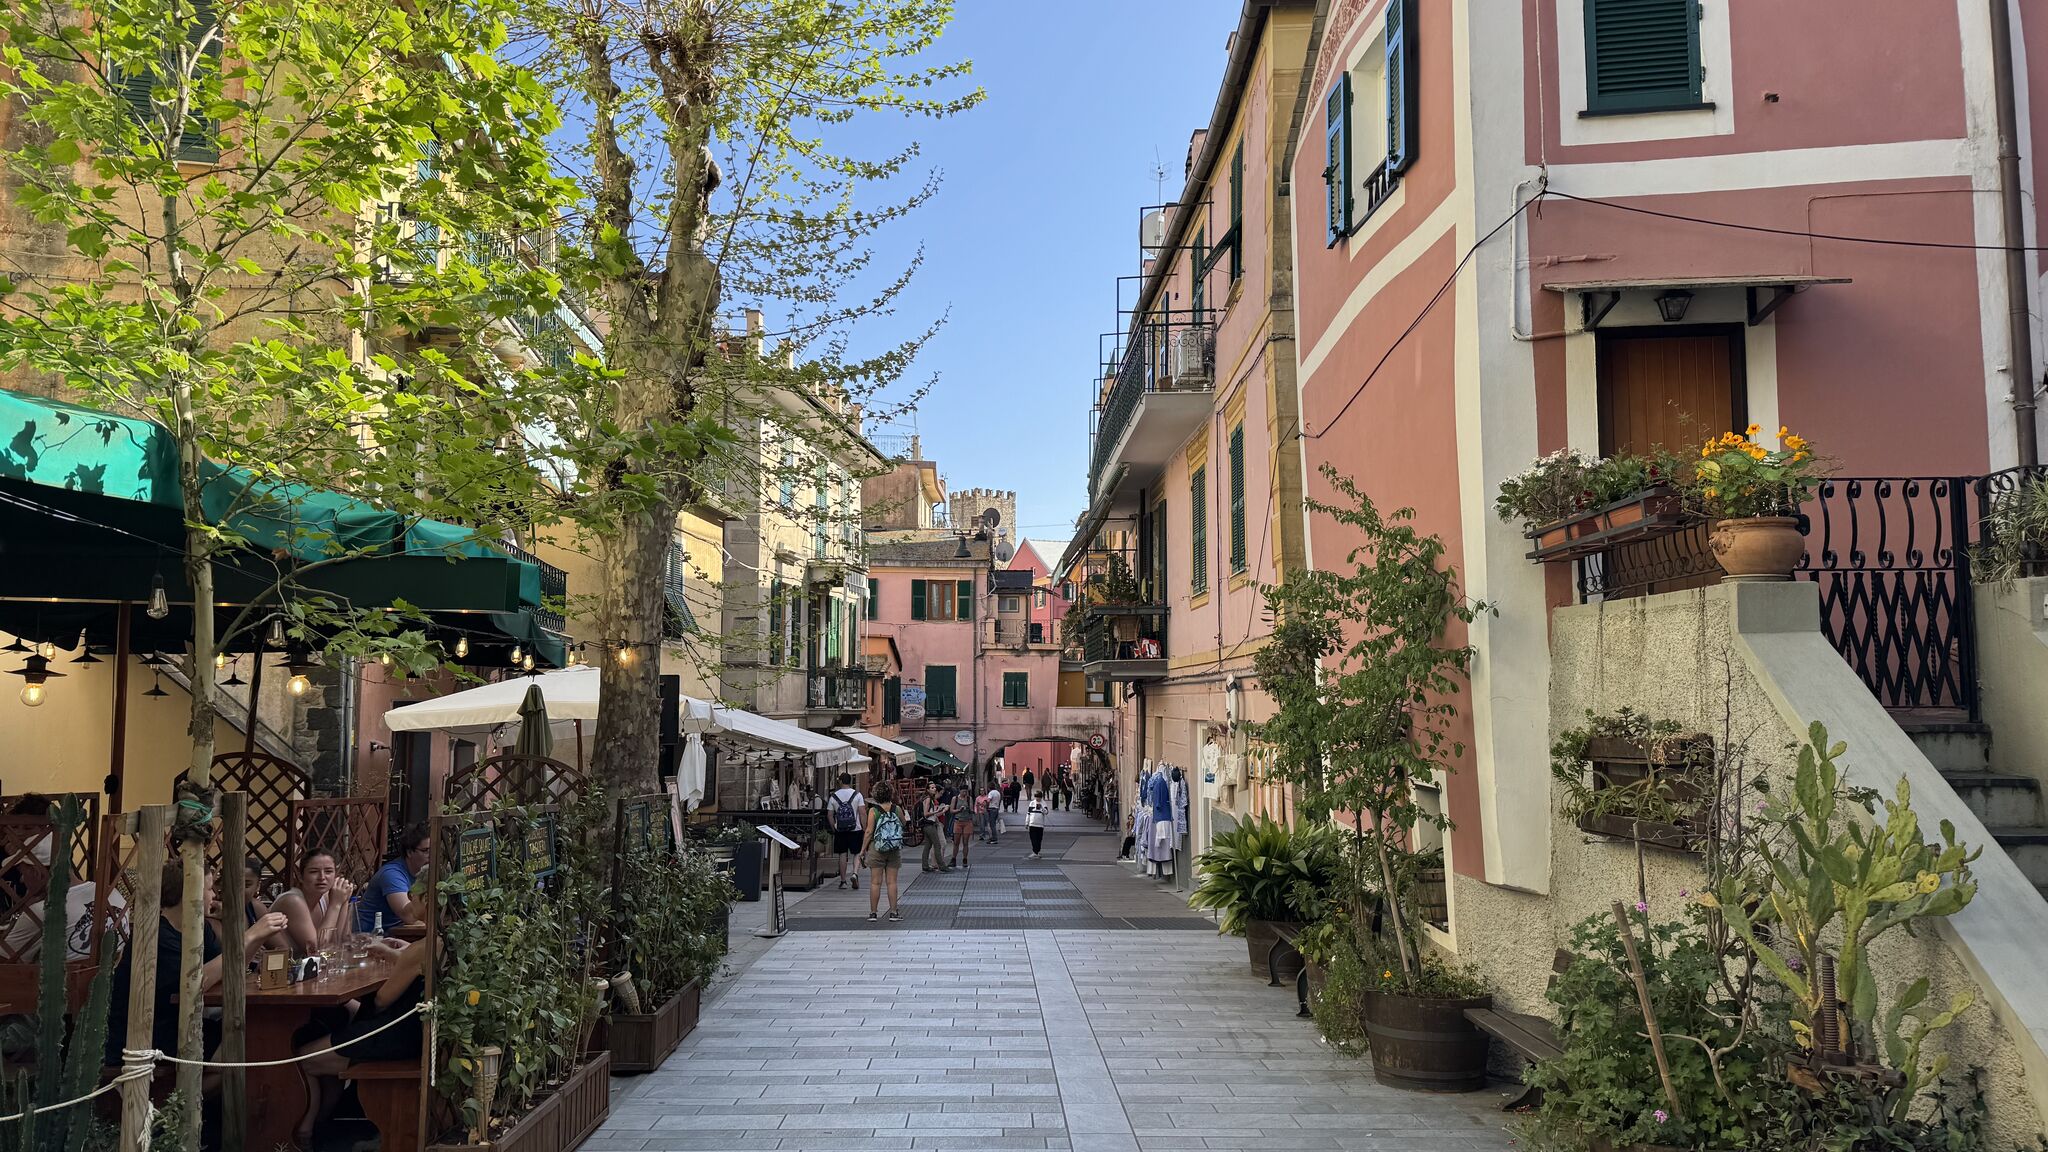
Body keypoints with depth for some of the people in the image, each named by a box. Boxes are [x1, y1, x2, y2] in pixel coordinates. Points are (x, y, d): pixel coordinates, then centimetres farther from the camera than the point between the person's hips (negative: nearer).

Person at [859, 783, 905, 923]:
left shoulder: (873, 810, -8)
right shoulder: (896, 809, -3)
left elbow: (869, 831, -10)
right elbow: (903, 823, 15)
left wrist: (863, 849, -1)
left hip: (876, 848, -2)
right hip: (894, 849, 2)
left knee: (875, 882, 4)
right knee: (892, 882, 7)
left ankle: (873, 913, 7)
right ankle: (893, 912, 9)